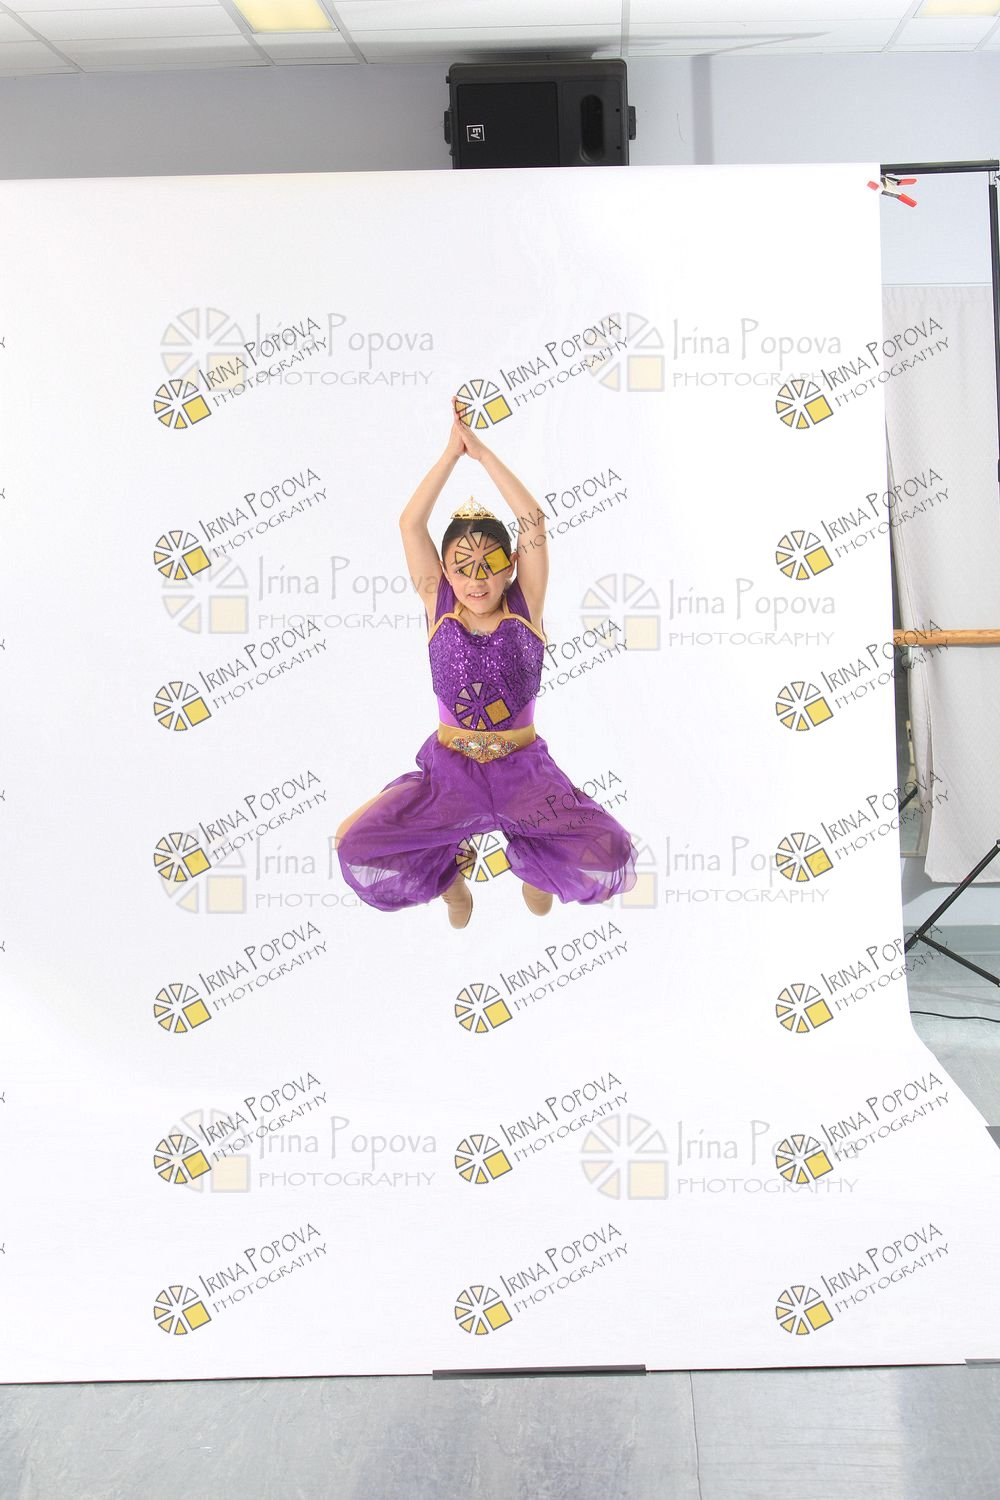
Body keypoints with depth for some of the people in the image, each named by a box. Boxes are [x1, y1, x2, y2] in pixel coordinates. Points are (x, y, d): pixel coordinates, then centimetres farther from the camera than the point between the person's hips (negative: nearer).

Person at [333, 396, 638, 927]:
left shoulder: (525, 605, -4)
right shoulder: (439, 606, -2)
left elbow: (533, 522, -15)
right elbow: (410, 524, -10)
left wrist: (482, 452, -13)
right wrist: (452, 452, -12)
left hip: (523, 772, -1)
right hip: (449, 770, 1)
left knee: (609, 857, -21)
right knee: (355, 848, -19)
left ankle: (534, 863, 16)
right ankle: (448, 872, 15)